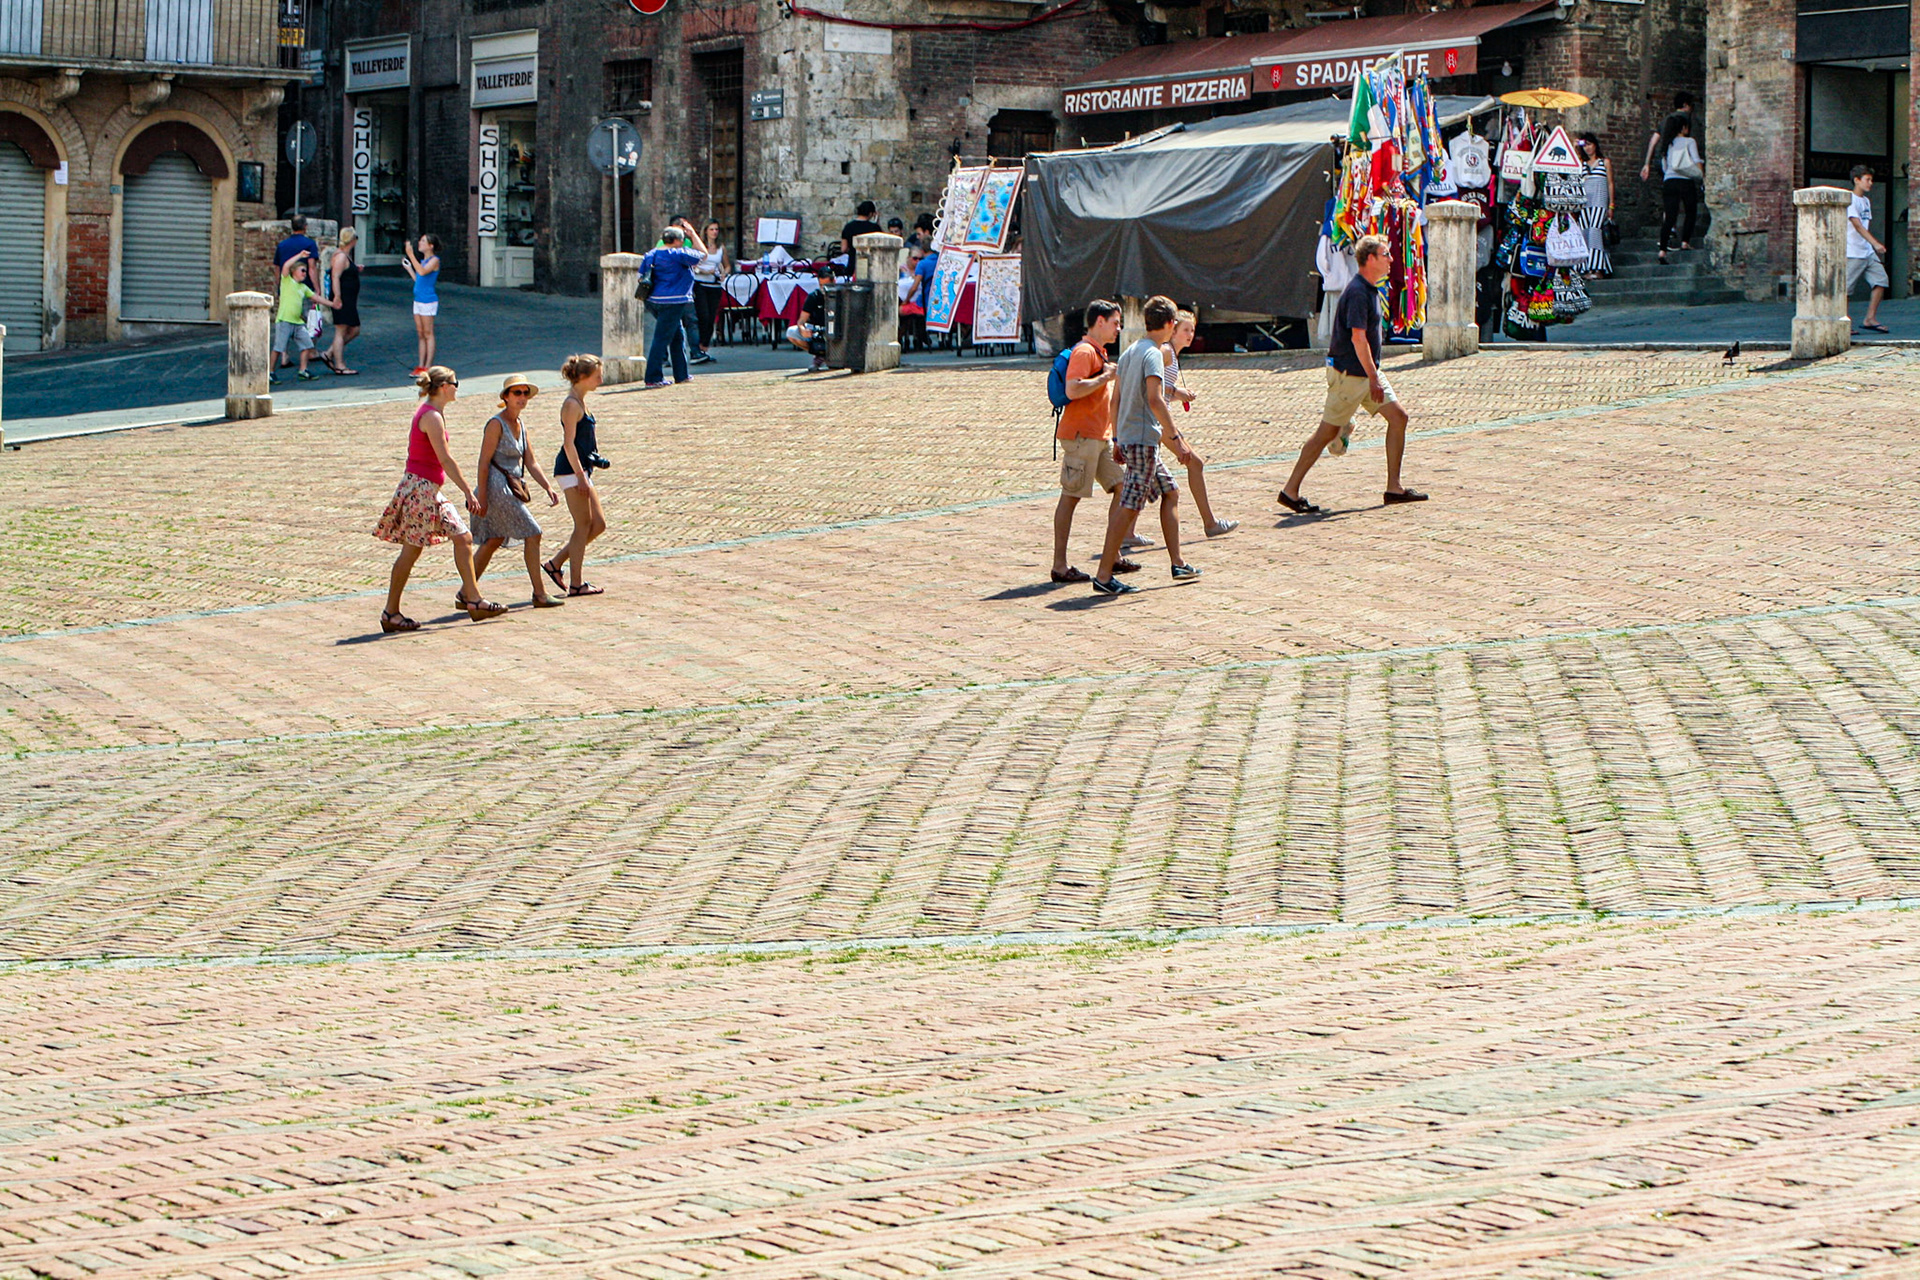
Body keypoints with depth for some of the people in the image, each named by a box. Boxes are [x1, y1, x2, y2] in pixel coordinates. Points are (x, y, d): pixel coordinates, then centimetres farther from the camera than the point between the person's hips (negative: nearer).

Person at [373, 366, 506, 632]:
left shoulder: (429, 412, 14)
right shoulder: (432, 417, -16)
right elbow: (445, 459, -18)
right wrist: (467, 491, -16)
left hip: (429, 490, 10)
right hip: (420, 487, -10)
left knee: (463, 538, 8)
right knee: (411, 550, -5)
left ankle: (473, 599, 10)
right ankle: (391, 612, 1)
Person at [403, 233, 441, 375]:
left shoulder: (434, 260, -10)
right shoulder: (423, 260, 16)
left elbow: (422, 272, -28)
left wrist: (411, 255, -28)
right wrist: (409, 268, 21)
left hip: (428, 301, -9)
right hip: (418, 300, 9)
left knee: (428, 334, -5)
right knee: (421, 335, 9)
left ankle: (427, 368, -4)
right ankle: (421, 367, 11)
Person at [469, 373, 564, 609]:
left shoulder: (520, 425, 13)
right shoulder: (496, 423, -12)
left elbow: (531, 462, 15)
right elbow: (484, 462, -14)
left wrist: (548, 487, 4)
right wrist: (481, 497, -17)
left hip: (511, 488, 9)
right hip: (497, 487, -9)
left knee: (493, 541, 11)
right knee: (532, 534, -7)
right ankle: (540, 594, -1)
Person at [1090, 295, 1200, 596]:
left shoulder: (1129, 352, 14)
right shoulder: (1152, 354, -12)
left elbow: (1115, 400, 16)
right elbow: (1154, 400, -21)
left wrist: (1117, 440, 20)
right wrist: (1176, 436, -18)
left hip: (1128, 438, 10)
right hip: (1144, 440, -10)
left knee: (1170, 492, 18)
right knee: (1129, 507, -9)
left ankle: (1178, 564, 20)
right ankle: (1104, 576, -11)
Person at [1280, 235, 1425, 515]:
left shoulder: (1370, 289, 12)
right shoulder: (1357, 292, -19)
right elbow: (1357, 337, -24)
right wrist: (1373, 378, -23)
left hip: (1366, 371, 10)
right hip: (1349, 372, -10)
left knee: (1398, 416, 5)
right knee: (1327, 432, -4)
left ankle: (1394, 488, 9)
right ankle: (1291, 491, 4)